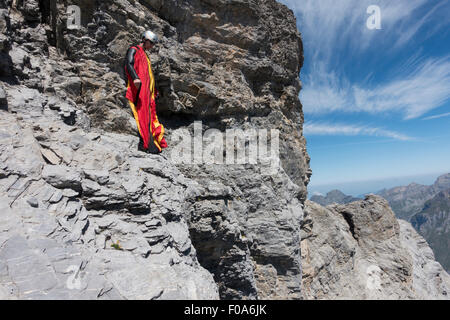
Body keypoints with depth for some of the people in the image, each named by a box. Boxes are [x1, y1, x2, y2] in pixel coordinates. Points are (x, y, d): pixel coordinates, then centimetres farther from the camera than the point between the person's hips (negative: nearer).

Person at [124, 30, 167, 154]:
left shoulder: (145, 55, 30)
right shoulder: (133, 50, 4)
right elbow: (129, 64, -15)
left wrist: (155, 91, 30)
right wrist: (135, 78, -34)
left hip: (147, 90, 9)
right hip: (139, 89, -9)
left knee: (150, 115, 4)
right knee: (143, 114, -15)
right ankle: (147, 144, -19)